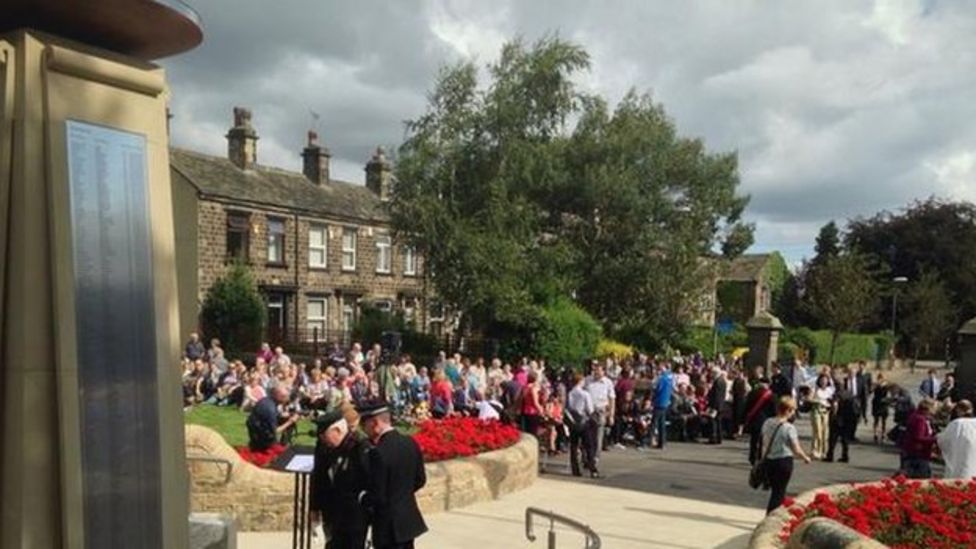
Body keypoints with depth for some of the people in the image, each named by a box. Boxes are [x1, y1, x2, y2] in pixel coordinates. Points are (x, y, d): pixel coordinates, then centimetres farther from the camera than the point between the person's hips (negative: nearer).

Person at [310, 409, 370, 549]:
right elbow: (318, 479, 9)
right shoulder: (324, 448, -1)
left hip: (355, 517, -6)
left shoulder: (361, 450, -21)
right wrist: (315, 507, 11)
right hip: (333, 515, 6)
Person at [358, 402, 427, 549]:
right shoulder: (410, 442, 0)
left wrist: (362, 498, -2)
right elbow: (420, 480, 8)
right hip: (409, 518, 8)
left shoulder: (379, 452, -24)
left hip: (389, 525, -8)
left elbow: (378, 496, -21)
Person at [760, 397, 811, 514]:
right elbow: (796, 450, -15)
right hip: (784, 461, -6)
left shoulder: (767, 423, 0)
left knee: (776, 490, 20)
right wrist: (806, 458, 3)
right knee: (779, 492, 5)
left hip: (769, 460, 6)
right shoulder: (789, 428, -18)